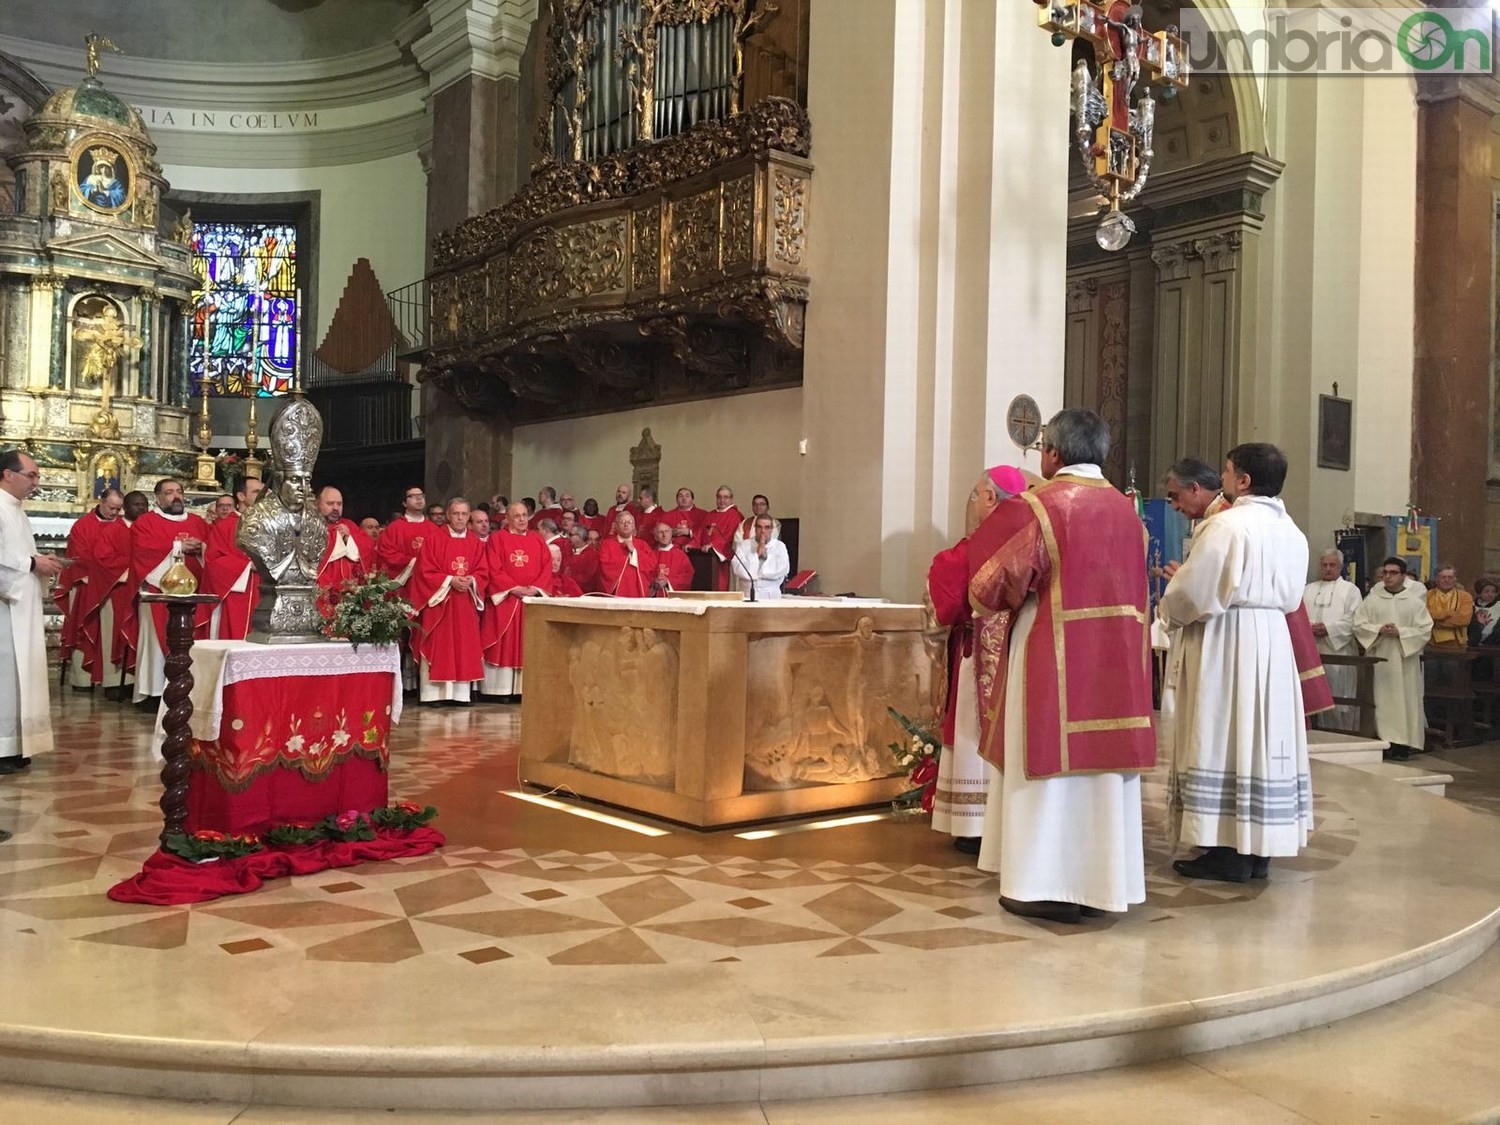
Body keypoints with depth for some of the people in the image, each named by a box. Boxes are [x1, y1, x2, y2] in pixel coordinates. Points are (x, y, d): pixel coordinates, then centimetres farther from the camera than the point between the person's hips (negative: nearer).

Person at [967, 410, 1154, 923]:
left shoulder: (1036, 507, -11)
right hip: (1116, 656, 6)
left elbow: (996, 582, -10)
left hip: (1052, 655, -6)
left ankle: (1047, 885, 7)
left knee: (1050, 767, 2)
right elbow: (1132, 586, 16)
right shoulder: (1126, 510, 9)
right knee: (1105, 766, 11)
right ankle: (1101, 880, 18)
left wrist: (990, 600, 10)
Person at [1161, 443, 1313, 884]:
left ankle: (1229, 852, -1)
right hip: (1271, 641, 8)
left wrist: (1169, 608, 4)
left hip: (1225, 644, -8)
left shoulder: (1228, 525, -15)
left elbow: (1194, 593, -15)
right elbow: (1290, 596, 16)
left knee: (1223, 737, -4)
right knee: (1262, 735, 10)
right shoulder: (1291, 531, 11)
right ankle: (1258, 847, 15)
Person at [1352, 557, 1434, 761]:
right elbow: (1359, 624, 3)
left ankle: (1403, 744, 2)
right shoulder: (1372, 600, 7)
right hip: (1378, 658, 1)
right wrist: (1378, 630, -13)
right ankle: (1381, 741, 1)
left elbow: (1425, 629, -1)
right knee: (1380, 698, -2)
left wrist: (1400, 632, -13)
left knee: (1404, 699, -2)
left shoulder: (1415, 601, 5)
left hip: (1404, 660, -1)